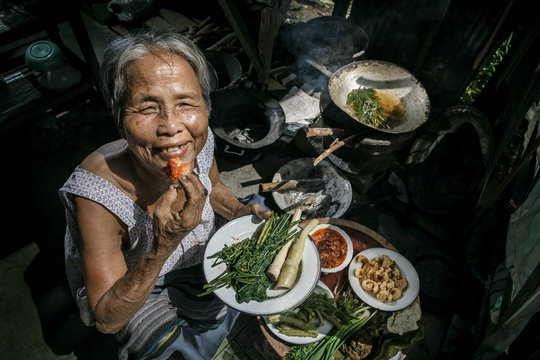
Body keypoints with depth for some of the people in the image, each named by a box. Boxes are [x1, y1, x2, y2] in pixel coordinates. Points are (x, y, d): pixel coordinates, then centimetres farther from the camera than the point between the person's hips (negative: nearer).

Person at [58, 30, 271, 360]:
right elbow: (107, 319, -29)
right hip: (120, 288, -4)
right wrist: (163, 247, -45)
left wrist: (240, 212, -20)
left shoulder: (200, 141, -24)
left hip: (194, 255, 5)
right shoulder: (97, 196, -38)